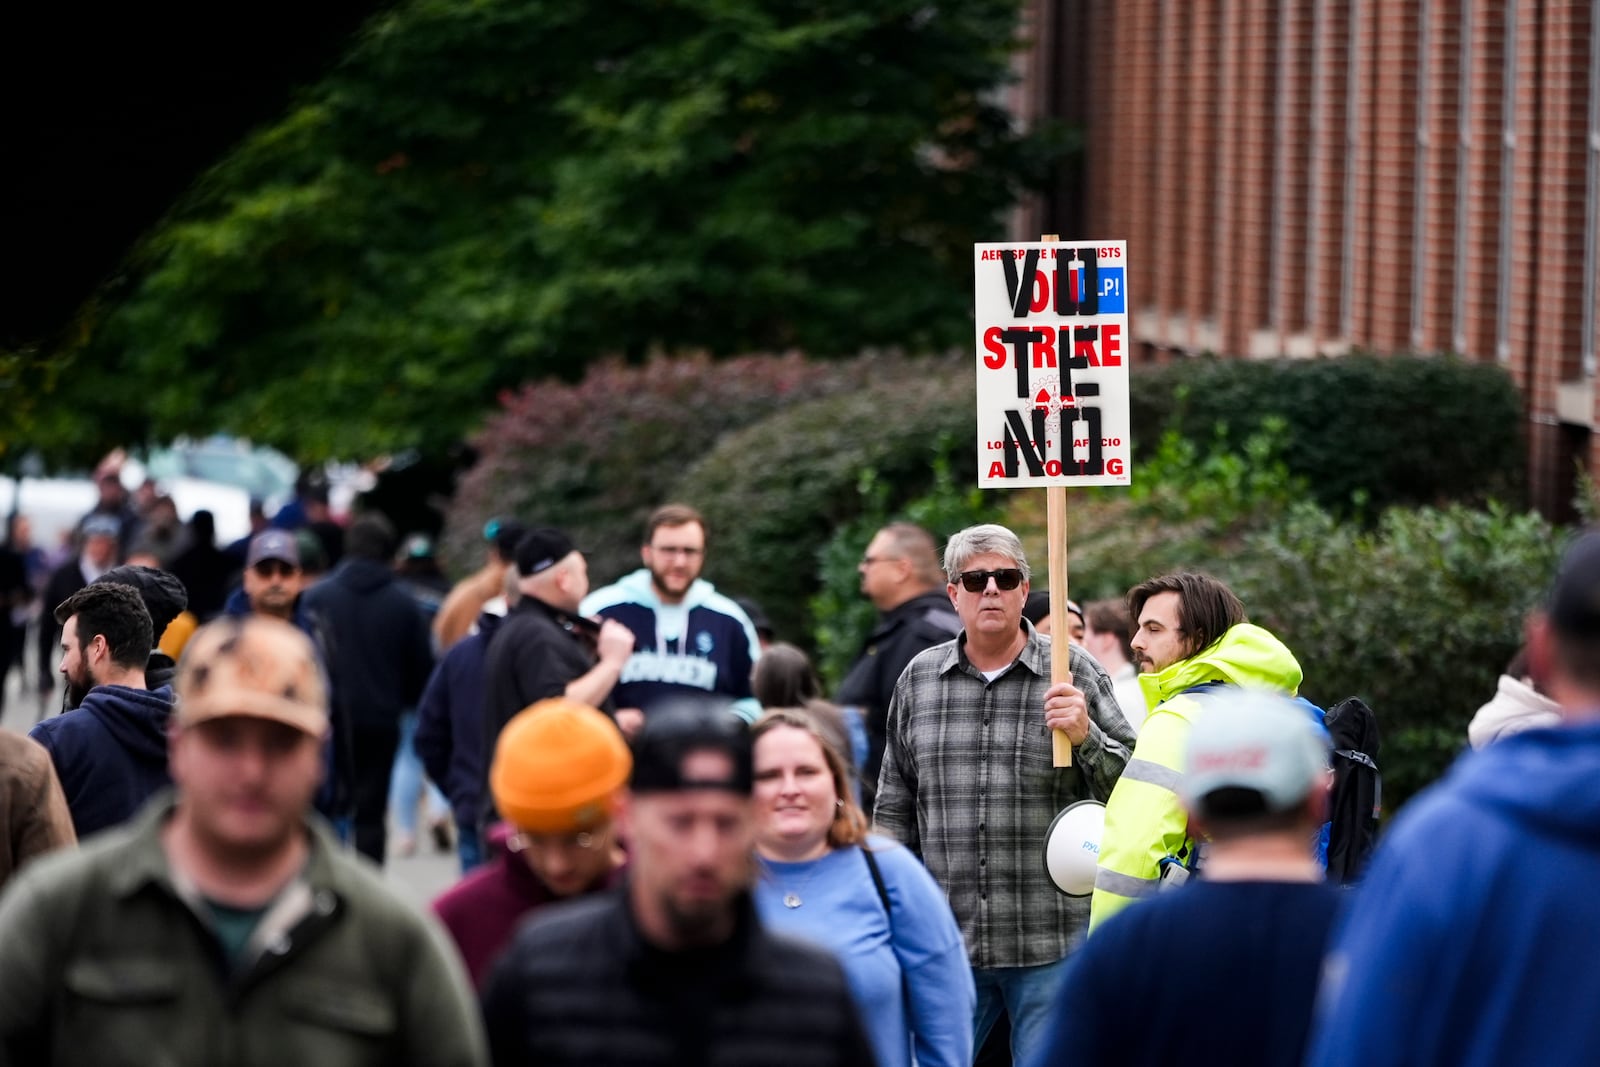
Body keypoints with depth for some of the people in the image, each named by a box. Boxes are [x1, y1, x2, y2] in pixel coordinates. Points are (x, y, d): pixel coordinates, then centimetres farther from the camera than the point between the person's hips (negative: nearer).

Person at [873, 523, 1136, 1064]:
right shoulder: (920, 679, 11)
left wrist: (1085, 736, -15)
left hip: (1052, 944, -3)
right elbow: (895, 806, 18)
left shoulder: (1075, 672, 2)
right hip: (945, 943, 3)